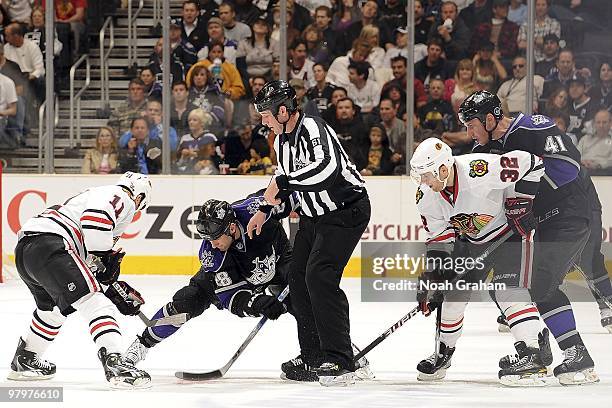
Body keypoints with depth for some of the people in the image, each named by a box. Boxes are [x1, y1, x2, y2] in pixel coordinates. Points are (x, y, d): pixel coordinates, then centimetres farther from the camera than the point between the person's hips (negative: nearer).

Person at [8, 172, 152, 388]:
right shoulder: (121, 198, 5)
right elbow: (96, 217, -19)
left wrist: (112, 289, 31)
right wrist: (106, 257, -9)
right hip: (48, 243, -10)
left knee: (53, 308, 33)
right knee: (96, 304, -16)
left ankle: (25, 361, 47)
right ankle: (114, 363, -32)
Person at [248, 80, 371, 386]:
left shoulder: (312, 129, -24)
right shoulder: (282, 139, 7)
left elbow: (327, 169, -41)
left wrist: (280, 184, -34)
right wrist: (264, 210, 17)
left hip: (346, 210, -10)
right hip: (314, 215, 10)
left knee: (319, 276, -20)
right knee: (299, 279, 8)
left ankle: (341, 362, -19)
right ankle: (313, 358, 19)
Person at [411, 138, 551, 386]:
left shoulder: (480, 171, -36)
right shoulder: (426, 196, -14)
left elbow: (531, 164, -29)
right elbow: (438, 237, -5)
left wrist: (518, 202, -24)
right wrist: (431, 276, -15)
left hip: (511, 229, -7)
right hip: (470, 239, 7)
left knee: (506, 289, -22)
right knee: (452, 289, 4)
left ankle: (533, 355, -25)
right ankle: (443, 352, 24)